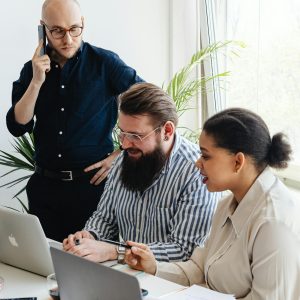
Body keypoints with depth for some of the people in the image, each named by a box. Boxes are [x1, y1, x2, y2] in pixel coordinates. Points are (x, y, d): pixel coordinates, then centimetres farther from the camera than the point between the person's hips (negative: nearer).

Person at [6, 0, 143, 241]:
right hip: (45, 185, 3)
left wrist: (122, 154, -6)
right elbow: (17, 127, -2)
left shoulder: (105, 63, -6)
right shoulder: (32, 70, 5)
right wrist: (36, 81, -13)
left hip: (92, 183, -3)